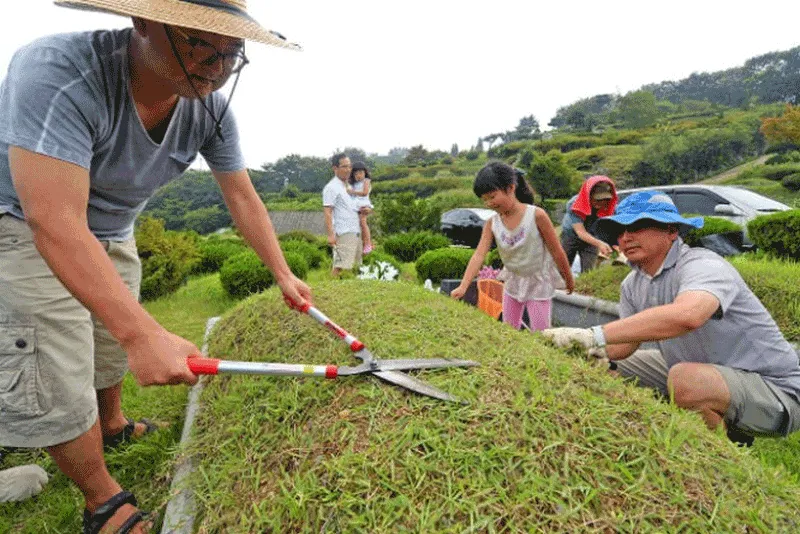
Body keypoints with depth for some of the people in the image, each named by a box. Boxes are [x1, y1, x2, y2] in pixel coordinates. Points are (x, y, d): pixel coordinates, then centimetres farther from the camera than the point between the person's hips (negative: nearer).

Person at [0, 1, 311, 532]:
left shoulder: (210, 108, -16)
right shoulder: (60, 74, -35)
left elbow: (243, 198, -8)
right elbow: (57, 224, -41)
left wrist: (283, 274, -9)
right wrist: (145, 334, -47)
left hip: (113, 235, 6)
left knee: (112, 346, 19)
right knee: (56, 379, -5)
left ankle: (113, 425, 47)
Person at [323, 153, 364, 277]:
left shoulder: (348, 186, 20)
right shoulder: (331, 187, -6)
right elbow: (328, 213, -13)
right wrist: (331, 234, -22)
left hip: (355, 232, 9)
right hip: (343, 234, -9)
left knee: (354, 266, 11)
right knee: (340, 267, -13)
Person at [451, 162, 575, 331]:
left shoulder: (536, 215, -24)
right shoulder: (492, 223, -12)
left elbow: (556, 251, -13)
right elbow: (479, 255, -20)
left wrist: (569, 280, -2)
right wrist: (463, 286, -31)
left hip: (538, 283, -4)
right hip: (513, 282, 4)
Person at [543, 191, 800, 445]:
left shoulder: (704, 265, -26)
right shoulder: (633, 284, 0)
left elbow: (685, 315, -48)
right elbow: (627, 344, 2)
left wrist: (595, 335, -48)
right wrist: (594, 350, -20)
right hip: (700, 370, 8)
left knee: (686, 378, -36)